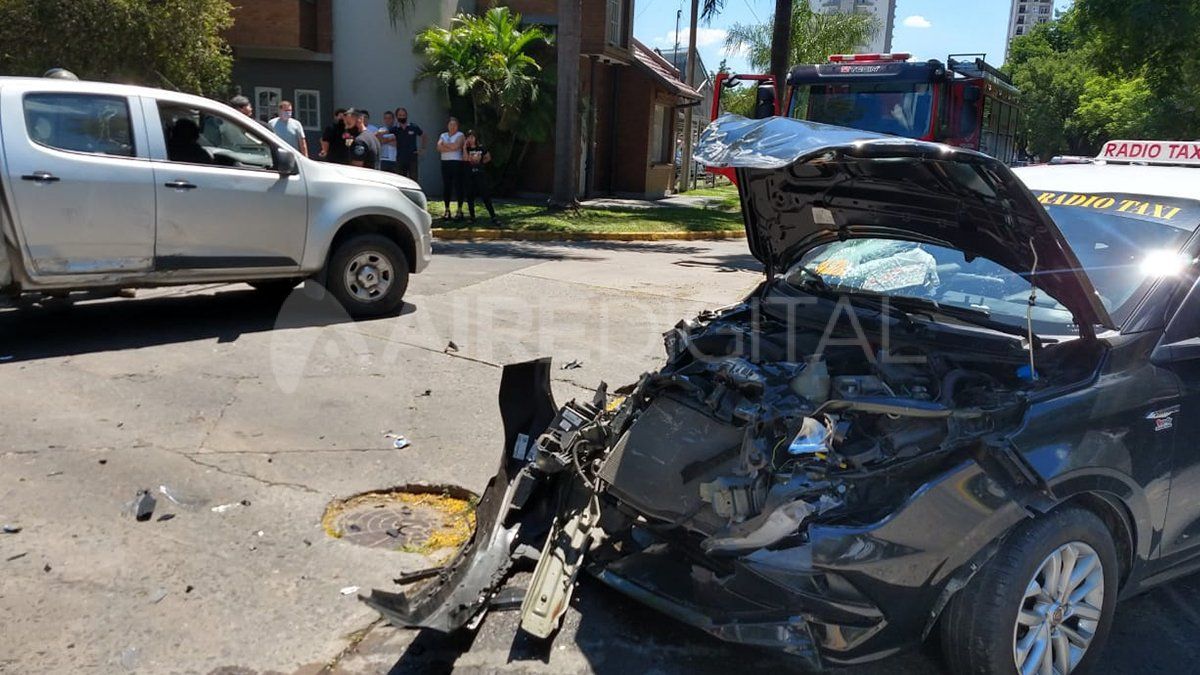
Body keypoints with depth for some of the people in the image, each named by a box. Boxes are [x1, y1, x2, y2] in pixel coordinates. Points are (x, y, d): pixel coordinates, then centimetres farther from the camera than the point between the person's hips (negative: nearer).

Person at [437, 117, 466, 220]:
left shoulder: (460, 135, 4)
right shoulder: (443, 135, 16)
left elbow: (455, 145, -14)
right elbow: (439, 147, -1)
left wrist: (445, 144, 1)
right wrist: (451, 148, -10)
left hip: (457, 162, -4)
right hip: (445, 163, 4)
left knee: (458, 186, -5)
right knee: (446, 187, 3)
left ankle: (460, 210, -1)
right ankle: (447, 210, 8)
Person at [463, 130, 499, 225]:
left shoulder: (482, 148, 4)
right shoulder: (467, 149, 5)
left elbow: (488, 158, 17)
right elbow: (465, 158, -14)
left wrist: (482, 162, 4)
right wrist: (464, 147, -13)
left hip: (481, 174, -2)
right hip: (469, 174, 2)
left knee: (486, 196, -7)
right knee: (470, 196, 4)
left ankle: (493, 217, -9)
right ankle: (472, 217, 15)